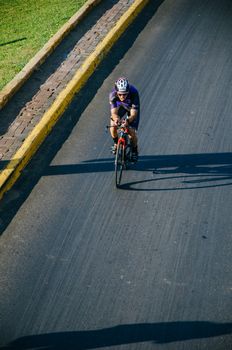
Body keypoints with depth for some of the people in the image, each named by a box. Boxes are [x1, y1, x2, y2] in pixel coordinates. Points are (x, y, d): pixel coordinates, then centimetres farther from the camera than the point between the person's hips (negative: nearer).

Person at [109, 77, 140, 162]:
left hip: (132, 108, -2)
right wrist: (116, 118, -60)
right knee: (113, 126, -21)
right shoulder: (112, 95, -35)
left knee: (132, 132, -12)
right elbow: (114, 112, -36)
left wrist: (128, 120, -61)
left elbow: (133, 114, -40)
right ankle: (116, 143, 11)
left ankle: (134, 150, 19)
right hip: (120, 106, 2)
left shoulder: (134, 93, -40)